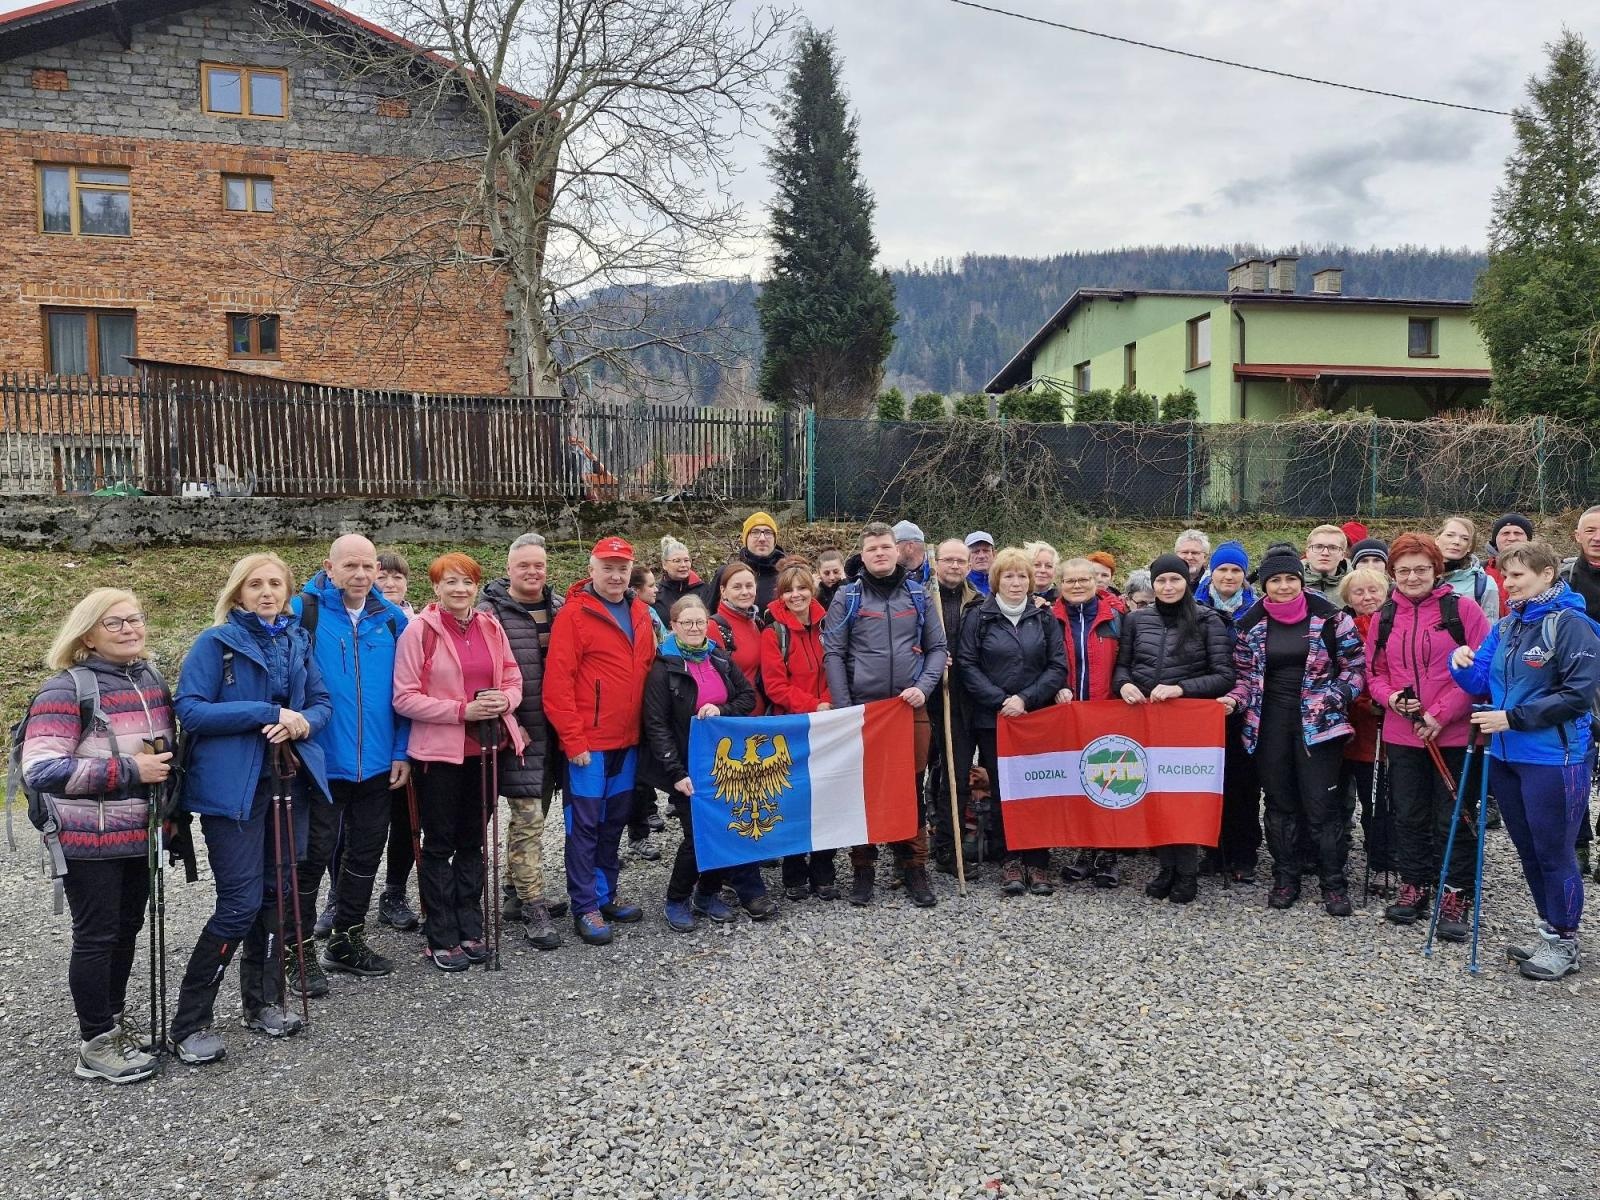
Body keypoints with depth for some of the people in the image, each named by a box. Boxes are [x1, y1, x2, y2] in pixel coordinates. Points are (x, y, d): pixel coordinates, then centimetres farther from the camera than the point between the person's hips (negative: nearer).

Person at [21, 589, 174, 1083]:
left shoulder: (152, 681, 7)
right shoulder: (66, 689, -15)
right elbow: (40, 769, -23)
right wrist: (129, 770, -23)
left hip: (139, 835, 7)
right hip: (90, 840, -6)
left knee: (127, 930, 16)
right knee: (96, 937, 2)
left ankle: (114, 1022, 32)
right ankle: (96, 1045, 15)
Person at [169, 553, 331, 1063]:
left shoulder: (297, 641, 10)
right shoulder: (215, 642, -6)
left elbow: (322, 702, 12)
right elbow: (189, 709, -14)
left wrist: (303, 721, -11)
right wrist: (266, 713, -20)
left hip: (289, 782, 6)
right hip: (234, 786, -6)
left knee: (277, 893, 12)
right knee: (240, 903, -7)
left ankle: (263, 1001, 28)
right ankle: (189, 1023, 7)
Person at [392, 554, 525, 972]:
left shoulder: (491, 627, 6)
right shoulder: (419, 630, -9)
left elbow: (513, 681, 10)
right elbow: (405, 698, -12)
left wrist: (504, 700, -13)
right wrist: (463, 709, -20)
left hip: (485, 749, 5)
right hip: (439, 752, -5)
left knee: (473, 842, 14)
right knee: (440, 844, 6)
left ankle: (470, 929, 26)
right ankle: (442, 938, 16)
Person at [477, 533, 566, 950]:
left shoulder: (562, 610, 10)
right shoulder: (490, 611, -5)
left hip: (553, 729, 6)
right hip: (517, 731, -5)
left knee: (532, 813, 15)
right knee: (528, 817, -8)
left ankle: (514, 894, 28)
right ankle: (534, 910, -1)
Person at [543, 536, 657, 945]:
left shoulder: (639, 613, 10)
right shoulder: (574, 614, -10)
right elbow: (557, 682, -13)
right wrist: (573, 740, -14)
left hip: (627, 741, 7)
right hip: (588, 744, -6)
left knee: (614, 820, 15)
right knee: (584, 825, 1)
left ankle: (606, 895, 28)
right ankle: (585, 907, 10)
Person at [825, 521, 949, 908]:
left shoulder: (918, 595, 9)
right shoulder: (848, 597, 3)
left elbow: (937, 648, 11)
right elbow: (833, 654, 0)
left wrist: (923, 688, -5)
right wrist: (844, 709, -7)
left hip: (911, 709, 1)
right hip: (862, 709, -1)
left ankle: (914, 867, 18)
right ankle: (863, 868, 16)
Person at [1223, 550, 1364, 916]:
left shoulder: (1330, 619, -5)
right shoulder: (1250, 624, 3)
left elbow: (1356, 666, 0)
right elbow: (1246, 674, 11)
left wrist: (1332, 699, -13)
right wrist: (1234, 700, -8)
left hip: (1317, 722, -3)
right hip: (1270, 723, 3)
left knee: (1321, 803, -2)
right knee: (1279, 802, 10)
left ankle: (1334, 883, 11)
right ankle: (1285, 878, 21)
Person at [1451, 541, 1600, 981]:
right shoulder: (1506, 626, 9)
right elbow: (1481, 682, 11)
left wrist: (1513, 718, -20)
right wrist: (1462, 663, -10)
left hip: (1553, 760, -7)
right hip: (1505, 755, 7)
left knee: (1553, 853, 4)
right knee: (1528, 850, 16)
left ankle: (1564, 943, 19)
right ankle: (1549, 931, 31)